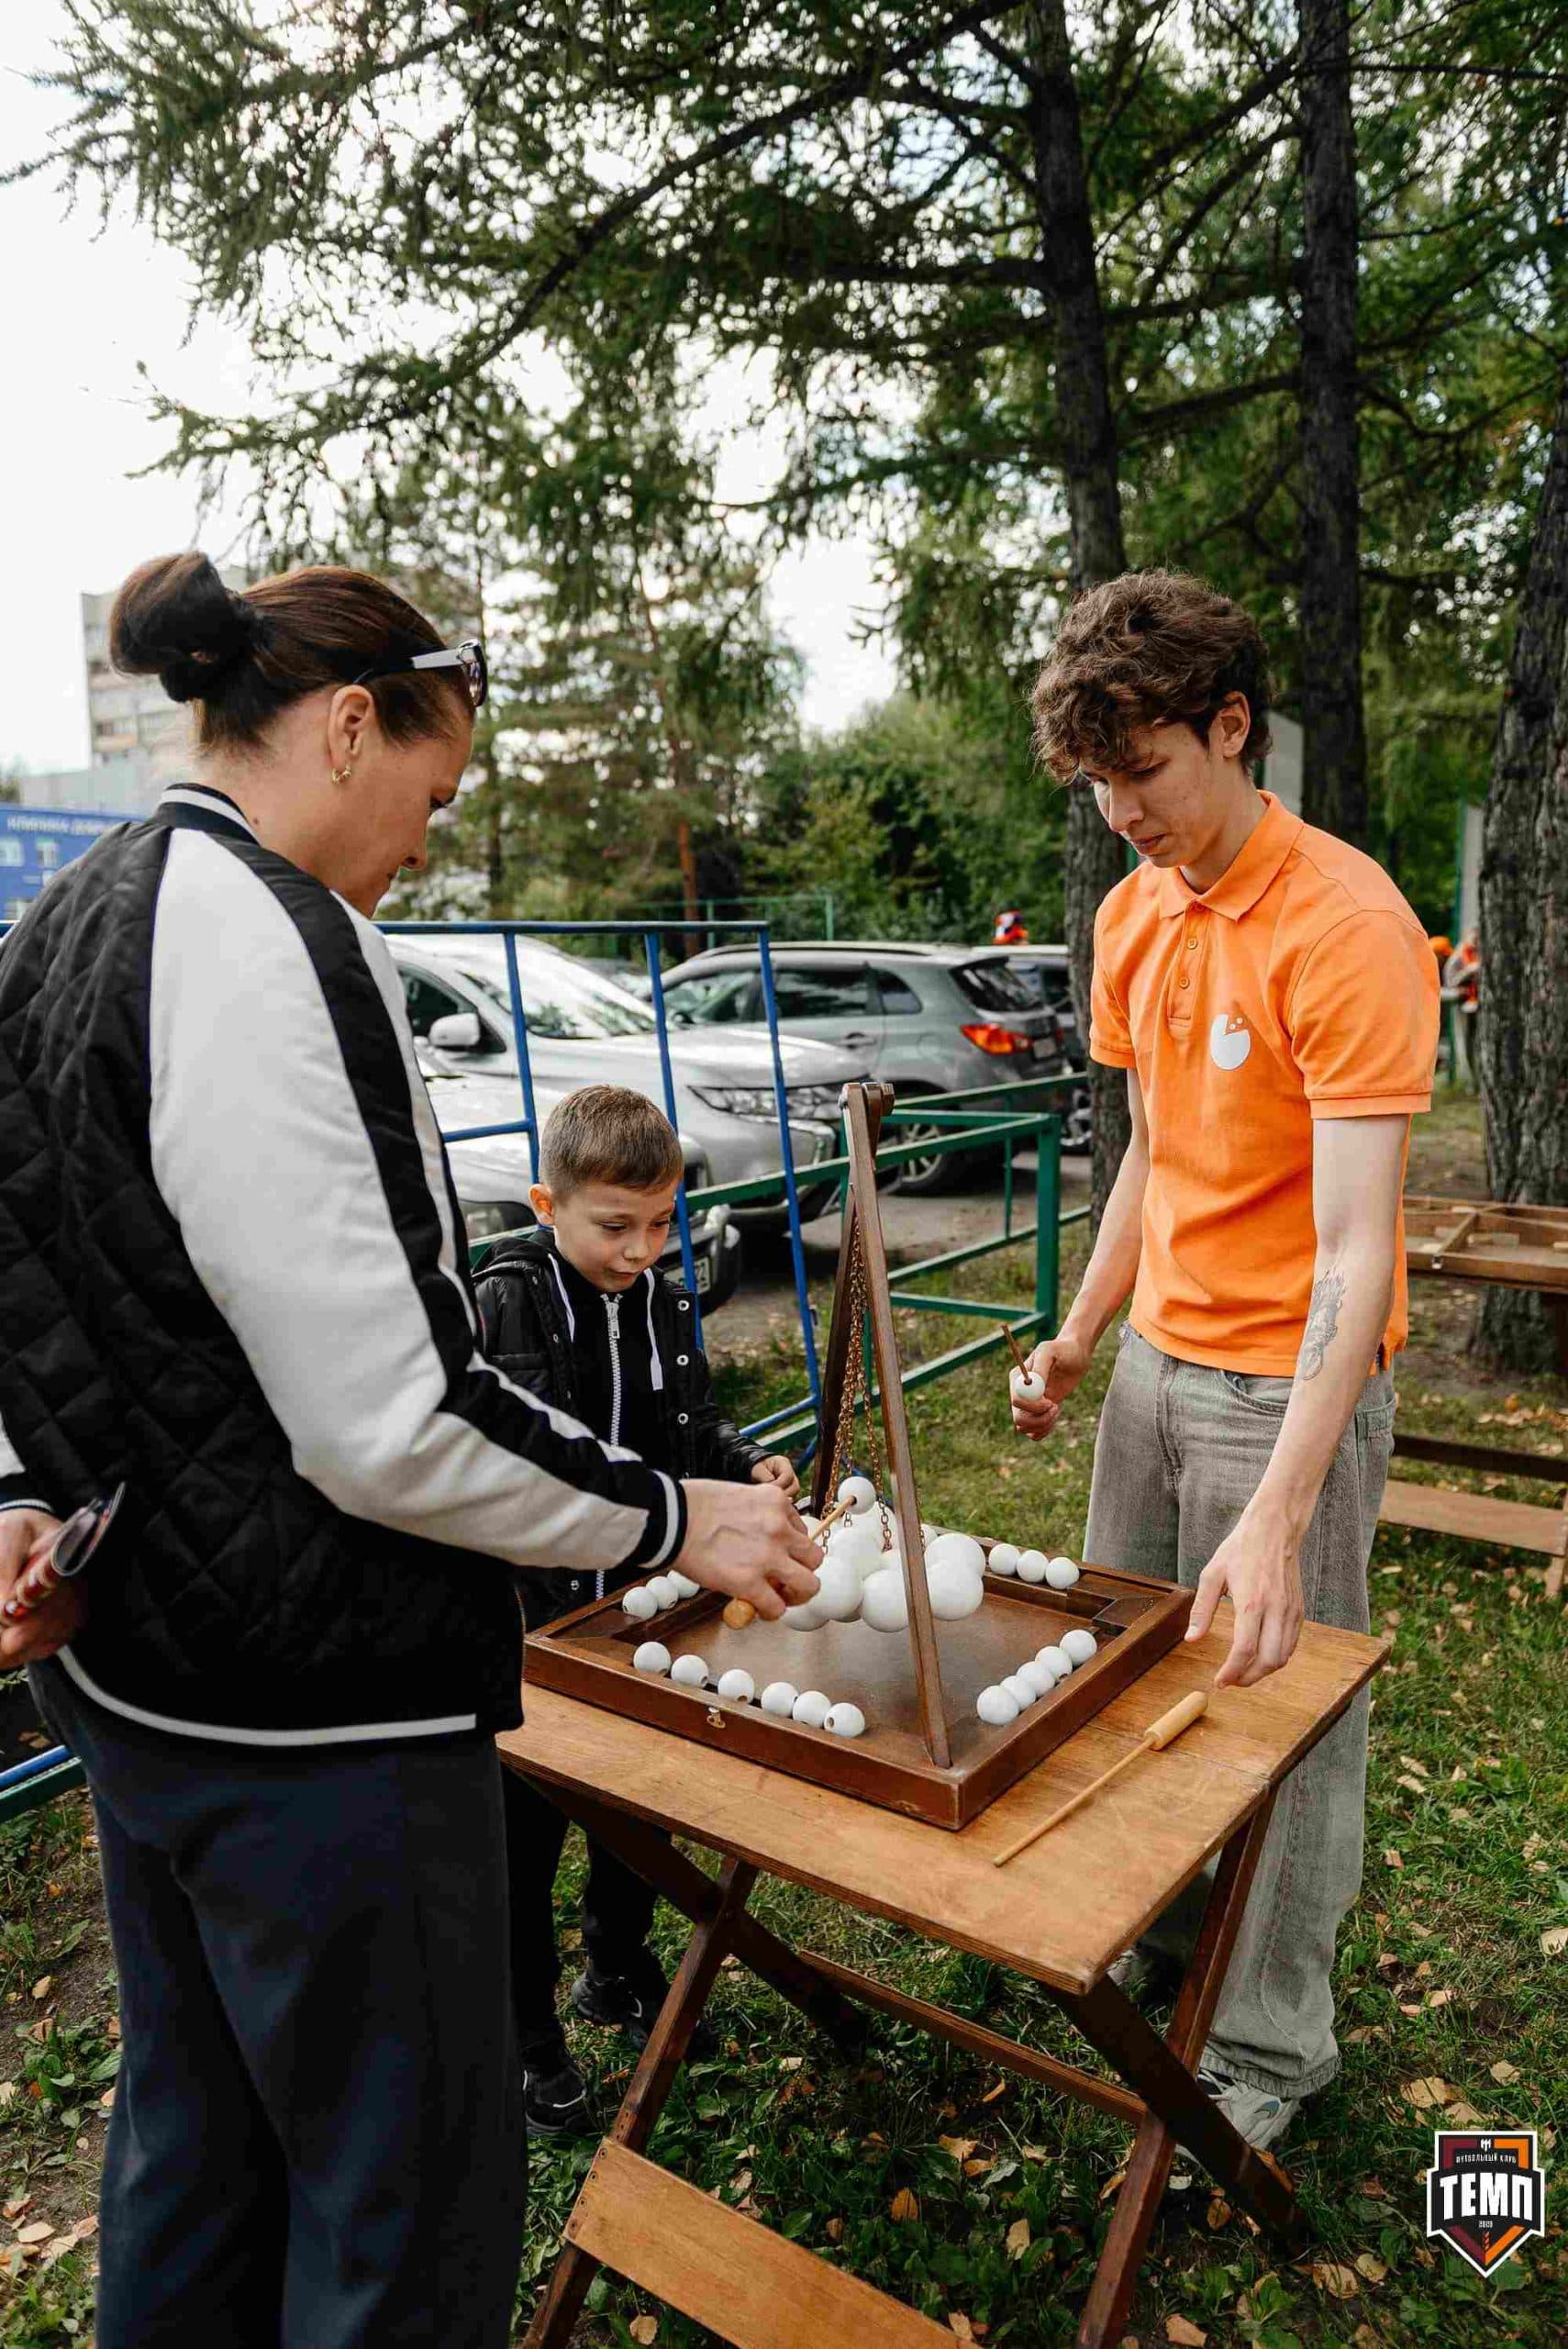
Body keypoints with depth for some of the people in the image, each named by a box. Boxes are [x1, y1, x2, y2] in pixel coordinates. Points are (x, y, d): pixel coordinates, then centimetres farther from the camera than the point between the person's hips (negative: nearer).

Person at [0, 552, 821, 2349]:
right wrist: (674, 1518, -14)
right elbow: (388, 1421, -25)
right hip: (311, 1712, -10)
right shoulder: (268, 942, -22)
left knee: (197, 2140, 28)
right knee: (407, 2202, 12)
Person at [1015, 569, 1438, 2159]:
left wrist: (1279, 1509, -32)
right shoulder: (1132, 914, 5)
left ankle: (1267, 2051, 28)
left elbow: (1354, 1243, -26)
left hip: (1290, 1382, -7)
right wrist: (1080, 1334, 14)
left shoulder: (1347, 924, -20)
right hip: (1156, 1358, 7)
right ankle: (1157, 1936, 41)